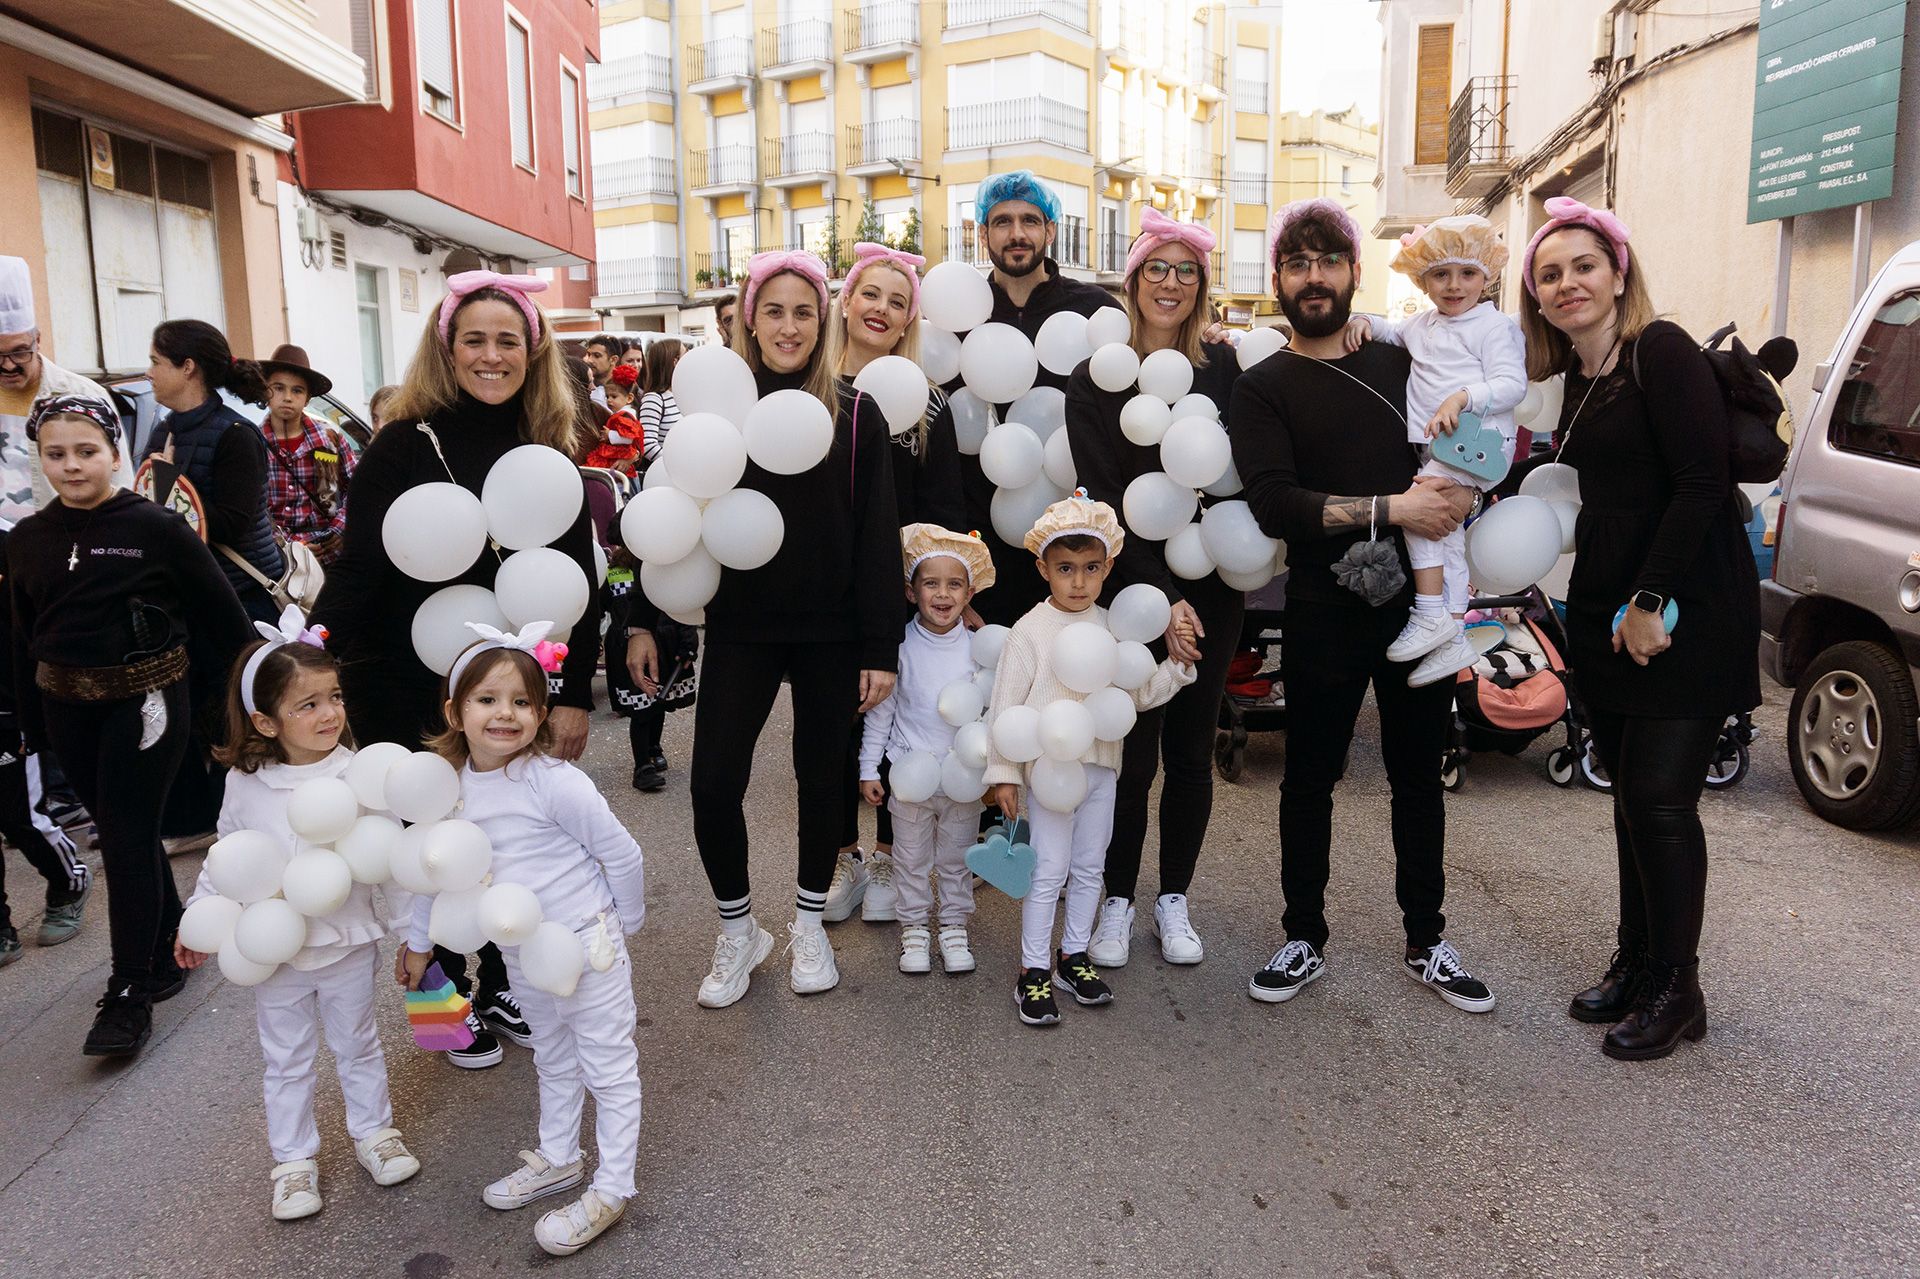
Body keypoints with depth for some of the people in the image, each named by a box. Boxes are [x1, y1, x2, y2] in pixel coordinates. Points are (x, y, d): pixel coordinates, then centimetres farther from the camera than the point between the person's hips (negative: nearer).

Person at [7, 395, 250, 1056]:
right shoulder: (27, 539, 5)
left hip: (145, 699, -5)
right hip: (68, 706, 5)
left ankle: (130, 994, 5)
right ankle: (169, 951, 32)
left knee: (128, 839, -4)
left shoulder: (156, 527, -10)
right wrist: (32, 722, 13)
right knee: (119, 831, 14)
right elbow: (24, 636, 12)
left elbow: (221, 608, -5)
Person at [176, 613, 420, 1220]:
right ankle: (294, 1159, 32)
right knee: (287, 1060, 16)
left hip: (348, 944, -1)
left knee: (357, 1044, 18)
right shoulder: (245, 783, -10)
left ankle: (373, 1131, 38)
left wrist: (413, 927, -3)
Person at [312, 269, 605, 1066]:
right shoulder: (404, 448, -9)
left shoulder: (549, 455, 1)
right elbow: (356, 573, -11)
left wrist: (575, 696, -1)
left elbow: (576, 582, 2)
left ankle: (501, 986, 32)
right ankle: (450, 993, 31)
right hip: (408, 692, -3)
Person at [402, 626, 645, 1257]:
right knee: (553, 1060, 26)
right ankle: (558, 1157, 46)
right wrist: (419, 941, 20)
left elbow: (622, 854, -17)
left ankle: (611, 1188, 22)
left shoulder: (555, 783, -25)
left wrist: (622, 925, -3)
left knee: (608, 1067, 8)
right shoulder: (449, 787, -5)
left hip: (585, 946, -6)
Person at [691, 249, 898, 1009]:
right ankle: (738, 931, 20)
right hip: (740, 626, 1)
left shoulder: (855, 416, -1)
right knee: (713, 782, -4)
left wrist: (881, 647, -7)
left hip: (829, 631, -1)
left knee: (822, 775, 10)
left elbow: (877, 537, -2)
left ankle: (809, 924, 32)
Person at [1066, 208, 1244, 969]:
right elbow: (1106, 500, -9)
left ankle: (1174, 900, 25)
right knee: (1132, 755, 1)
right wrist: (1160, 597, -15)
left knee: (1192, 753, 9)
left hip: (1210, 591, 3)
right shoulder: (1096, 379, -2)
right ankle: (1118, 902, 20)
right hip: (1131, 589, -2)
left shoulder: (1223, 369, 6)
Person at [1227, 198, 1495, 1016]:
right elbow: (1274, 506, -16)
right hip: (1325, 611, -3)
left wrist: (1456, 493, -3)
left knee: (1419, 774, 12)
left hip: (1417, 601, 3)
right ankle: (1305, 940, 23)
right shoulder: (1262, 389, -1)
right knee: (1310, 778, 7)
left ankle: (1426, 942, 27)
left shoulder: (1400, 361, 11)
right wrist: (1392, 508, -21)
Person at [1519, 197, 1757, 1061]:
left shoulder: (1662, 352, -10)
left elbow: (1701, 485, -17)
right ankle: (1635, 965, 25)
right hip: (1605, 616, 8)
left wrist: (1653, 602, -18)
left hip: (1685, 615, -8)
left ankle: (1675, 989, 11)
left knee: (1661, 798, -5)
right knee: (1630, 797, 13)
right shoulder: (1575, 382, 14)